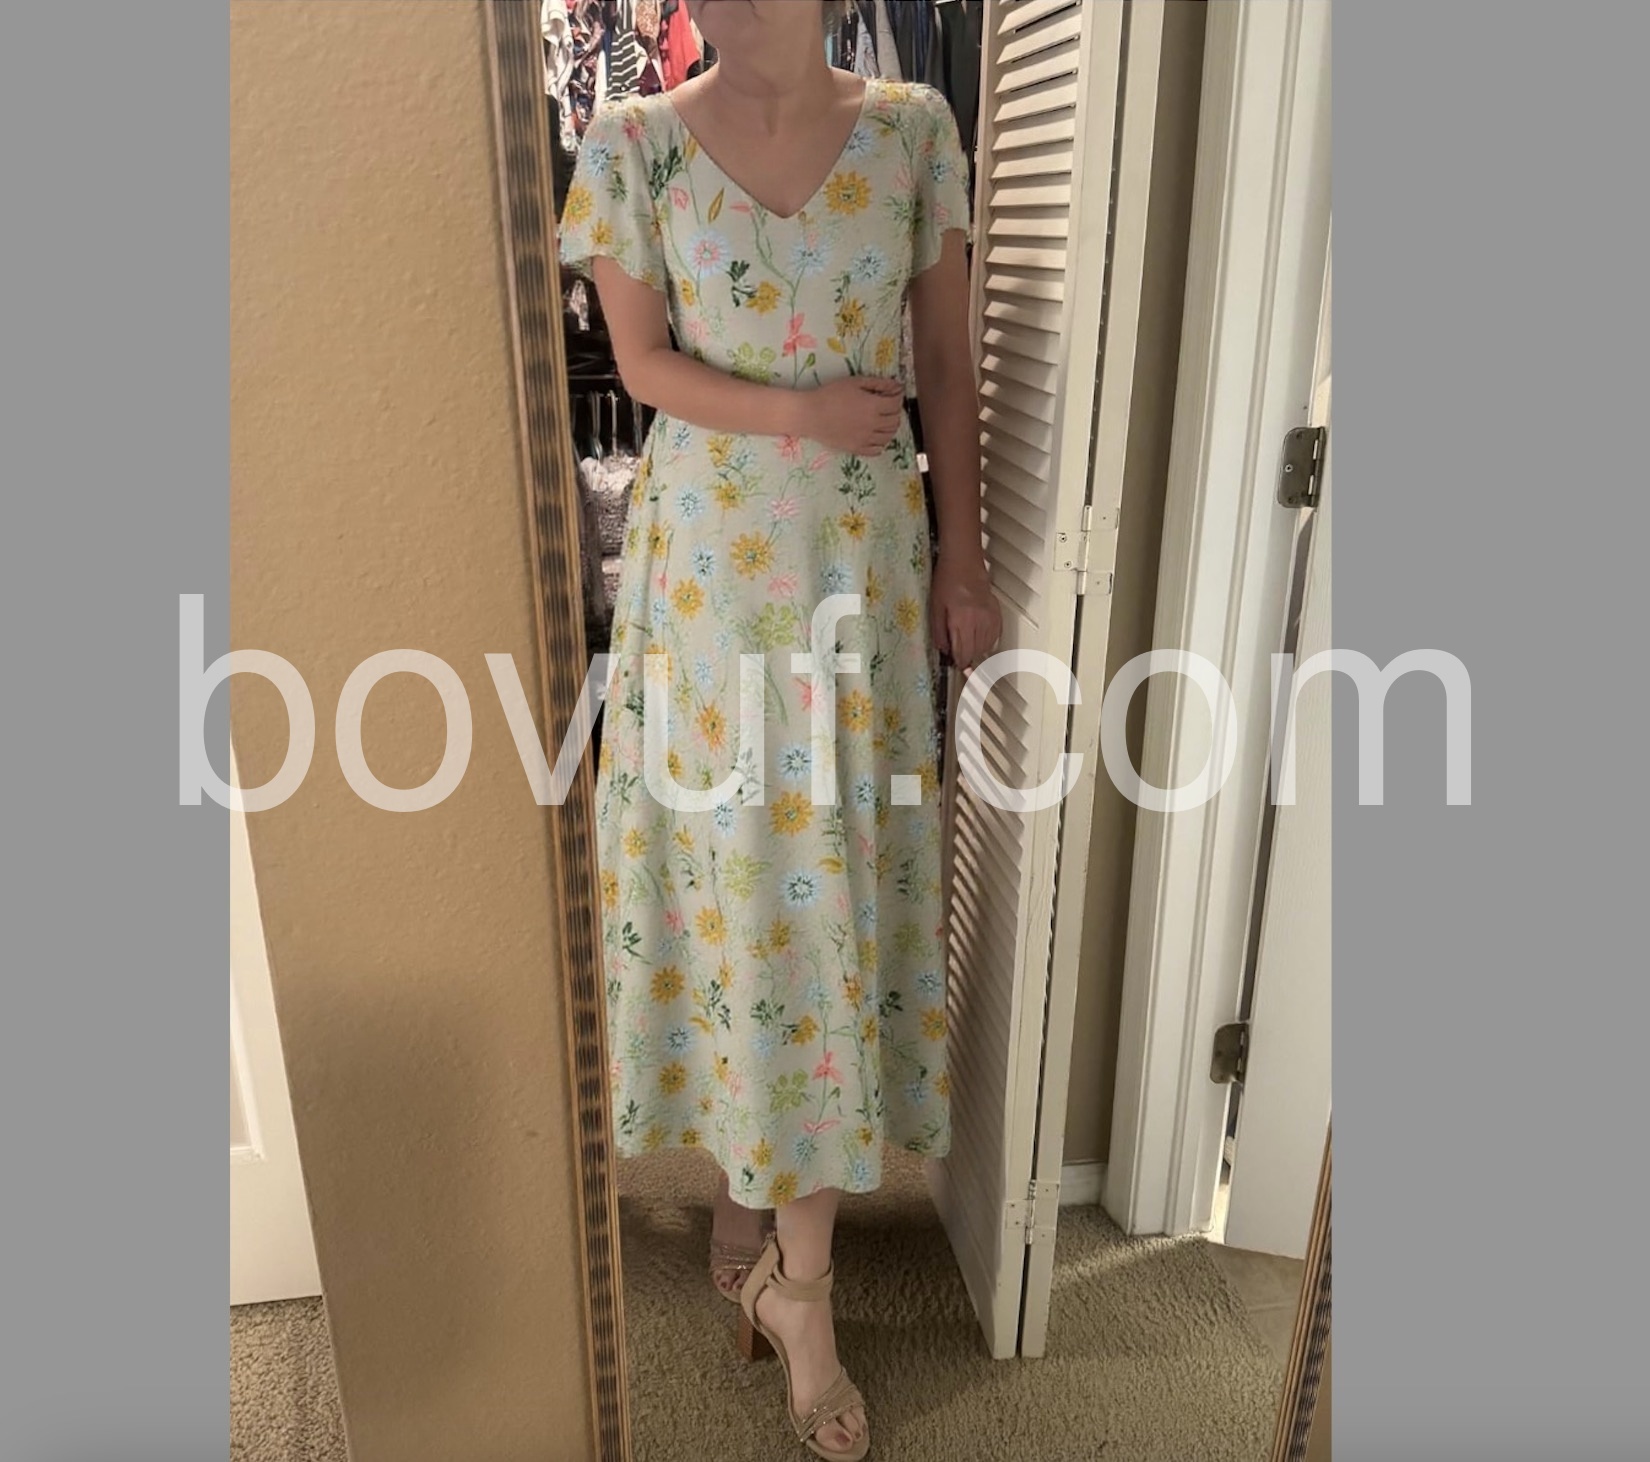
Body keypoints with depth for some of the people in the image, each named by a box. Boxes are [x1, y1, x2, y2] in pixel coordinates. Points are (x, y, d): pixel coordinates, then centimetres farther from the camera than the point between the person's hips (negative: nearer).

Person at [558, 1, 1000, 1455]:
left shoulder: (913, 127, 3)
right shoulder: (637, 144, 0)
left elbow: (948, 365, 5)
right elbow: (643, 359, 2)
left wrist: (963, 567, 3)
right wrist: (795, 413, -14)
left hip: (866, 554, 1)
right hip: (710, 555, -1)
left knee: (837, 871, 3)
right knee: (731, 859, 4)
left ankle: (795, 1275, 19)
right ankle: (750, 1167, 30)